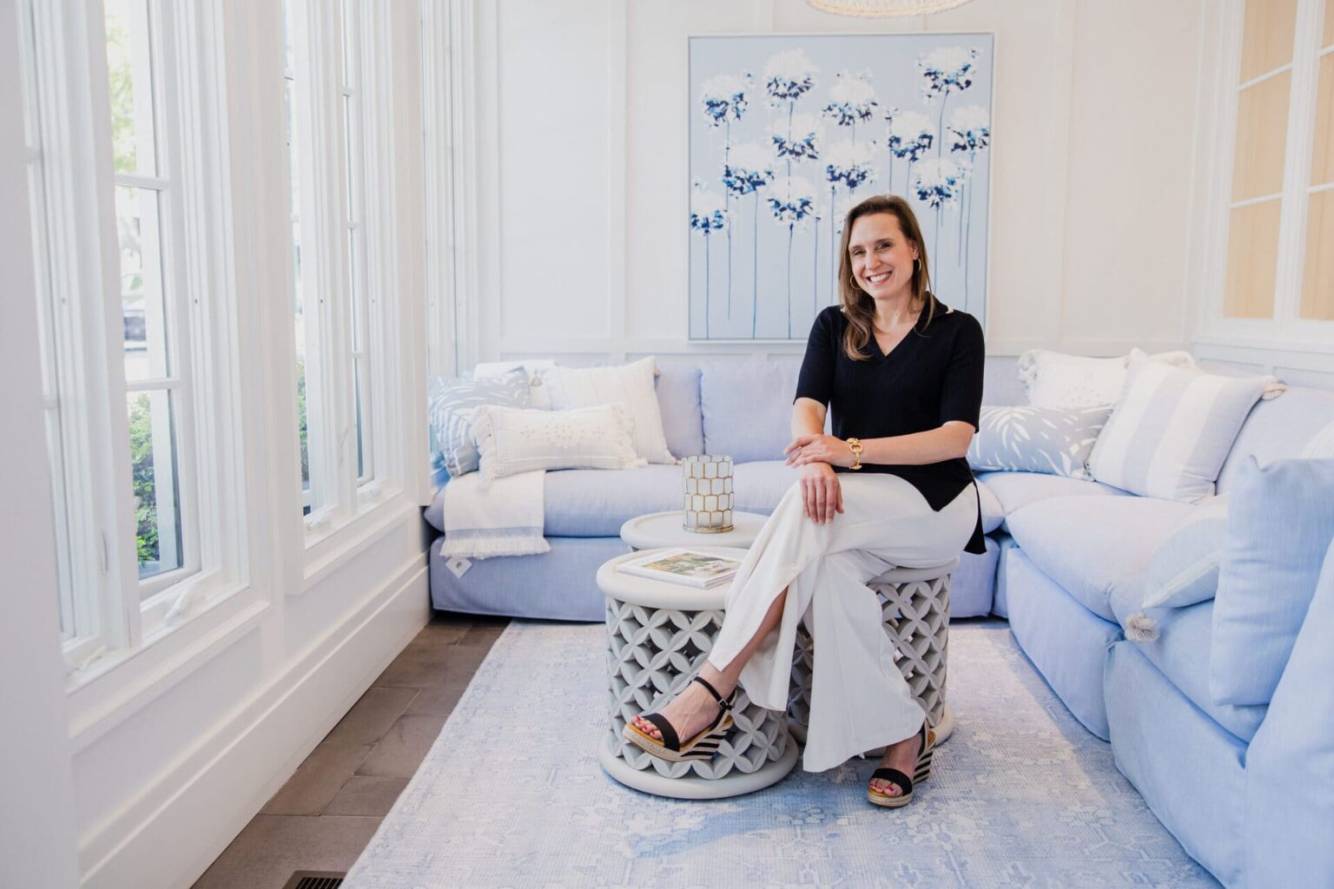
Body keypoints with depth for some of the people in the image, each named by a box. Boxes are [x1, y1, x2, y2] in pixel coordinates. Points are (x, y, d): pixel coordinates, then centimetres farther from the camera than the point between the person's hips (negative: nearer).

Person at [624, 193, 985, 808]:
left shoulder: (957, 331, 0)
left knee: (807, 511, -34)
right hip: (856, 507, 3)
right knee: (826, 569, -35)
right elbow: (806, 409, -6)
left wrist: (851, 450, -26)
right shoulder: (834, 326, 10)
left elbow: (956, 437, -12)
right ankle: (902, 733, -23)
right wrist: (817, 462, -31)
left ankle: (714, 689, -35)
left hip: (934, 506, -3)